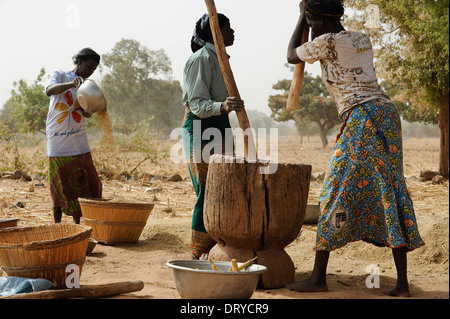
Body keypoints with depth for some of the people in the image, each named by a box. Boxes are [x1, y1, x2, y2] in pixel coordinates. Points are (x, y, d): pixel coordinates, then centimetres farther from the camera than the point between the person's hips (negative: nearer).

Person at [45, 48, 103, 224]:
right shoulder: (60, 76, 2)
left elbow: (88, 114, 0)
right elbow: (50, 90, -22)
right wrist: (71, 84, -38)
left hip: (79, 143, 5)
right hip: (58, 143, -5)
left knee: (87, 185, 2)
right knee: (61, 187, 0)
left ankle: (77, 225, 14)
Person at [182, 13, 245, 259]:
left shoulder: (218, 58, 18)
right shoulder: (202, 58, -11)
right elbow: (197, 104, -18)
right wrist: (222, 106, -37)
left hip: (219, 128, 10)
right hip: (201, 129, -10)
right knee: (208, 193, -11)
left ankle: (213, 252, 13)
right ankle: (199, 255, -4)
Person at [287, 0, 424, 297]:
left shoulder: (326, 42, -3)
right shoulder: (363, 40, 19)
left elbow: (291, 56, 15)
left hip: (360, 117, -8)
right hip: (387, 113, 8)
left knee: (337, 191, -1)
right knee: (389, 191, 6)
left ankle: (319, 277, 4)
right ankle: (402, 282, 4)